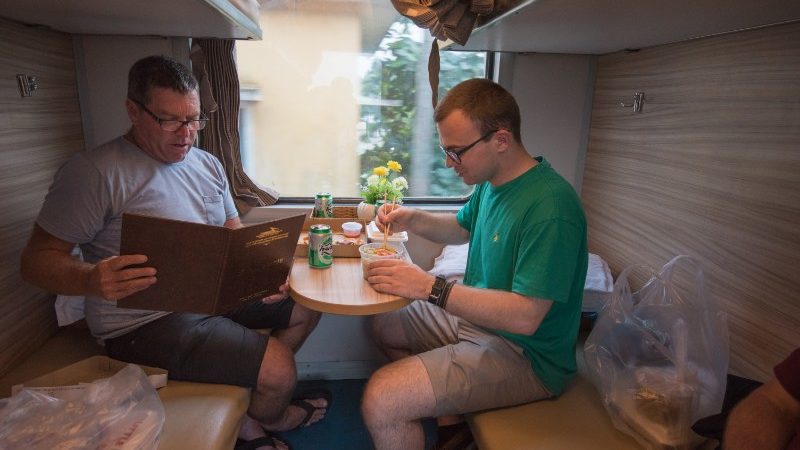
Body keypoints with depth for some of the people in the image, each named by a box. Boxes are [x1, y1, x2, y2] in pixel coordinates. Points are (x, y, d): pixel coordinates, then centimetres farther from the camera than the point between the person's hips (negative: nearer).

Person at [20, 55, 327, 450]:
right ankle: (272, 417, 22)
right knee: (279, 370, -19)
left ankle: (248, 416, 20)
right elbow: (37, 258, -13)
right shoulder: (94, 173, -15)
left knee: (309, 304, 10)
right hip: (143, 323, -8)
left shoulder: (208, 165, 8)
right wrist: (91, 279, -36)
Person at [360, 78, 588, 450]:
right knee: (383, 326, 20)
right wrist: (412, 220, 1)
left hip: (524, 353, -9)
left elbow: (525, 316, -30)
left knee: (381, 399, -23)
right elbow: (463, 228, 19)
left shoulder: (549, 207, -28)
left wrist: (430, 287, -29)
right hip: (474, 316, 10)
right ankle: (450, 416, 22)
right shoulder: (491, 181, 1)